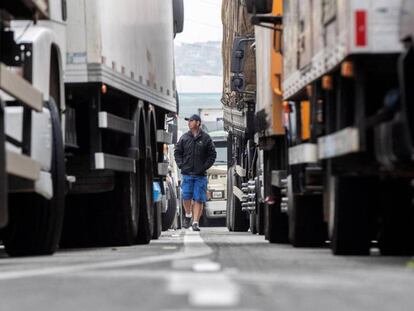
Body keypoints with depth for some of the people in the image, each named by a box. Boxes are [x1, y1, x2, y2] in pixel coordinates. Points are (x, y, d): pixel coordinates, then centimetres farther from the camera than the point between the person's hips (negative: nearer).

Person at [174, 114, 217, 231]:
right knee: (186, 196, -3)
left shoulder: (206, 138, 2)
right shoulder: (184, 138, 7)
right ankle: (188, 215, 23)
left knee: (198, 199, -5)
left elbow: (212, 155, 5)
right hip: (187, 173, 2)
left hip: (200, 175, -2)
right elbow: (177, 152, 14)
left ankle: (195, 222, -2)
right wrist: (181, 165, 1)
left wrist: (205, 167, -6)